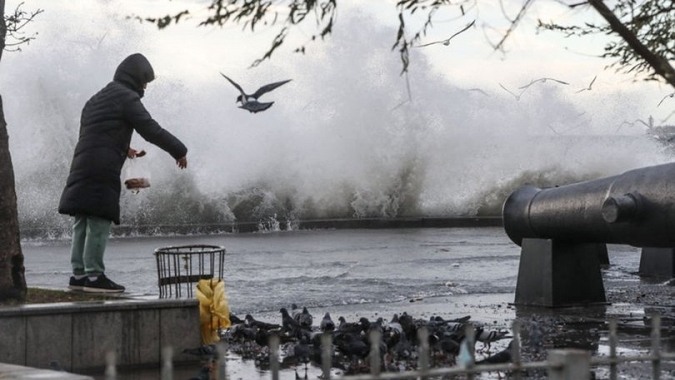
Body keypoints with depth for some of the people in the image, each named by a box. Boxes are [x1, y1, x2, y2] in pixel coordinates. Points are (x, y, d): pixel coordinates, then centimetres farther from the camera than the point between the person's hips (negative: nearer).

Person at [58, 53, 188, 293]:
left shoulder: (98, 98, 25)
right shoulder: (127, 97, -3)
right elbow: (152, 131, -9)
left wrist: (122, 149, 31)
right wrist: (179, 151, 1)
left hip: (81, 166, 9)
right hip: (102, 168, -9)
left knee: (83, 223, 8)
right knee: (99, 221, -8)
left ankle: (78, 274, 9)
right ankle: (94, 276, -9)